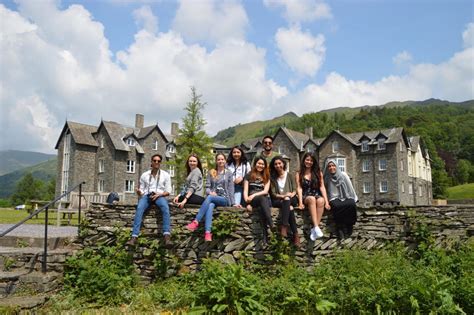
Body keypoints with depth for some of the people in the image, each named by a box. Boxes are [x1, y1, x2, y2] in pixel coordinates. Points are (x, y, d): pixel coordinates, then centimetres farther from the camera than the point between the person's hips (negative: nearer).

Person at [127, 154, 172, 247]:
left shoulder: (165, 175, 11)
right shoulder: (144, 175, 15)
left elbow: (168, 191, 6)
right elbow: (142, 190, 13)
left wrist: (158, 195, -13)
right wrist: (139, 192, -12)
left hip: (159, 196, -1)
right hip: (147, 195, 1)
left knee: (165, 207, -37)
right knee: (139, 208, -33)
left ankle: (167, 236, -48)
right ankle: (134, 237, -41)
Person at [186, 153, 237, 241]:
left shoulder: (228, 173, 11)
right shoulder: (211, 172, 15)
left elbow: (230, 189, 5)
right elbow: (207, 187, 9)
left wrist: (233, 203, -3)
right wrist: (210, 192, -14)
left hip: (224, 199, -1)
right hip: (212, 198, 2)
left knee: (209, 198, -34)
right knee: (210, 205, -36)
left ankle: (196, 222, -40)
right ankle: (208, 233, -51)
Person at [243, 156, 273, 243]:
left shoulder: (266, 177, 19)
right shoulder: (248, 176, 14)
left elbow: (266, 191, 4)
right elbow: (245, 191, 4)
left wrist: (254, 195, -13)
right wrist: (247, 202, -14)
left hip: (264, 199, 2)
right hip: (252, 200, -1)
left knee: (262, 208, -37)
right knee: (262, 199, -37)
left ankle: (266, 236, -50)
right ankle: (271, 226, -52)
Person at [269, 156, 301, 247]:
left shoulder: (290, 176, 12)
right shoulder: (272, 178, 11)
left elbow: (295, 190, 5)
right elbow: (273, 194, 1)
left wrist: (291, 194, -18)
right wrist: (283, 196, -17)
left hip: (291, 199, 0)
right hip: (278, 200, 0)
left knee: (287, 200, -38)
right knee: (289, 207, -35)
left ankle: (284, 226, -50)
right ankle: (295, 234, -43)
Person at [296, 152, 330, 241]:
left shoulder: (318, 172, 12)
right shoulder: (299, 174, 9)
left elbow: (322, 187, 4)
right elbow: (299, 188, -2)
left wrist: (326, 201, -8)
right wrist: (300, 202, -16)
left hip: (317, 195, 1)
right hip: (305, 196, -1)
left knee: (321, 200, -35)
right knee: (312, 199, -37)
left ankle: (314, 230, -37)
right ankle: (316, 227, -45)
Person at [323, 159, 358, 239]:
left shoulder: (343, 175, 3)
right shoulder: (327, 178, 3)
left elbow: (350, 188, 6)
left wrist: (354, 199, 3)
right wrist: (328, 201, -5)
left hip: (346, 197, 1)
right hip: (335, 198, -1)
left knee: (351, 204, -32)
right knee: (337, 206, -36)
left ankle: (348, 228, -23)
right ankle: (341, 228, -27)